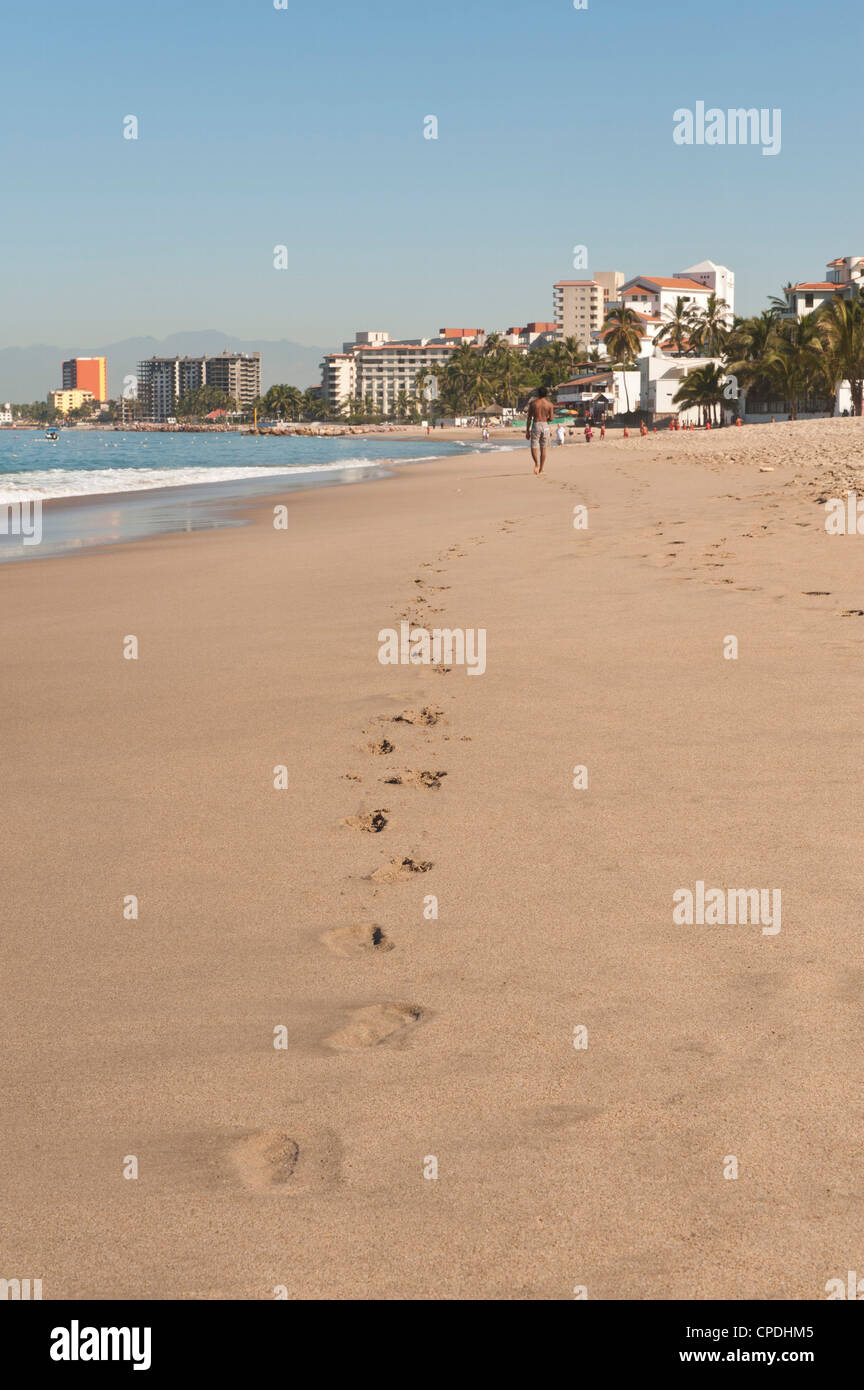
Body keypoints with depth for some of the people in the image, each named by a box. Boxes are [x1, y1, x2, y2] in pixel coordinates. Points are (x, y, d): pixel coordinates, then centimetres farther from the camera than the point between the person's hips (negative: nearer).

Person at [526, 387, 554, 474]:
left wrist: (527, 431, 4)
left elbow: (529, 418, -1)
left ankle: (537, 463, -27)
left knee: (534, 448, 2)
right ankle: (541, 469, 13)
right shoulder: (549, 404, 1)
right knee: (543, 449, 11)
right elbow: (551, 418, 0)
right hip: (545, 426, 2)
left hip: (536, 425, -2)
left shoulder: (533, 403, -1)